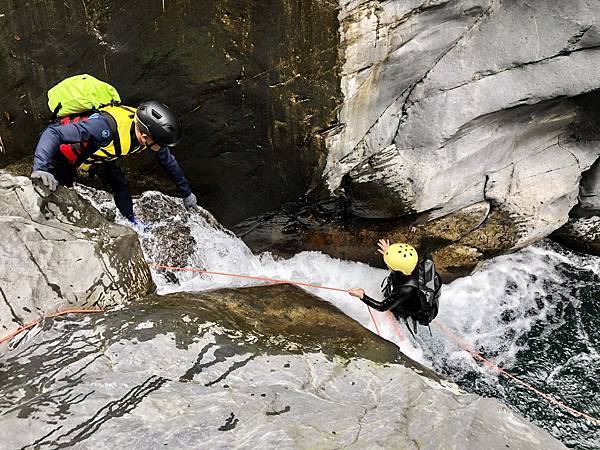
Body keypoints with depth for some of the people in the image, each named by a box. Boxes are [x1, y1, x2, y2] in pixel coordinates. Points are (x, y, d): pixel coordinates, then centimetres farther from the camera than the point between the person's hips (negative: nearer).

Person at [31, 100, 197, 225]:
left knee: (121, 185, 3)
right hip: (64, 152, -5)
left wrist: (187, 193, 1)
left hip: (95, 151, 6)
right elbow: (52, 133, -49)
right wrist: (41, 168, -64)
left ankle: (132, 224, 22)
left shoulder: (146, 129, -24)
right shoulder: (107, 126, -47)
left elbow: (169, 162, -6)